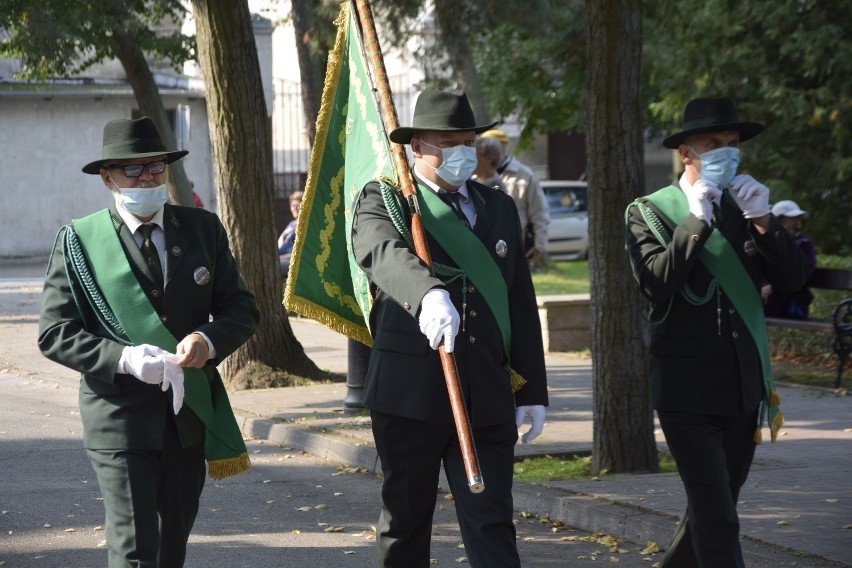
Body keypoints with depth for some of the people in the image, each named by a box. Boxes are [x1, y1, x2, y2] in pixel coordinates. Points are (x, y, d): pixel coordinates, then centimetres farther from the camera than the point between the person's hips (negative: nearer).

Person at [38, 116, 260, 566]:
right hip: (119, 416, -4)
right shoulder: (79, 240, -3)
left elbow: (242, 309, 7)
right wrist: (124, 358, -22)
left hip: (190, 410, 4)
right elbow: (55, 333, -6)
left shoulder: (203, 229, 6)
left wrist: (208, 340, -16)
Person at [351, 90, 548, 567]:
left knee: (493, 526, -4)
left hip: (488, 398, 3)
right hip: (411, 393, -3)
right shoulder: (384, 200, -1)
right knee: (405, 521, 10)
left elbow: (523, 305, 15)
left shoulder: (500, 208, 15)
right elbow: (381, 250, -25)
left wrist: (533, 393, 11)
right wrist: (429, 292, -46)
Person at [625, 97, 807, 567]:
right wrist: (698, 221, -20)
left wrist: (762, 222, -13)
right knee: (717, 519, -12)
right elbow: (656, 284, -17)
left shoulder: (745, 207, 12)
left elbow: (793, 278, 1)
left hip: (744, 388, 5)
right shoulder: (650, 212, -2)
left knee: (712, 510, 15)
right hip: (687, 391, -5)